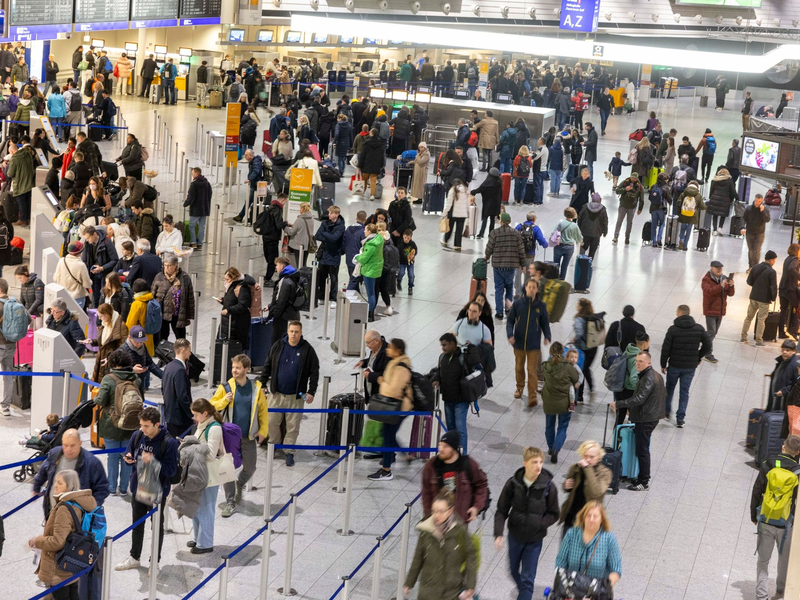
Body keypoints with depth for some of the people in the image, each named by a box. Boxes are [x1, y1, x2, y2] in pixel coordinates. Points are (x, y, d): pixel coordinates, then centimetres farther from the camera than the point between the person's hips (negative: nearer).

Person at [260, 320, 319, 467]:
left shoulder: (308, 350, -5)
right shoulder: (278, 346, 1)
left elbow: (314, 372, -3)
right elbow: (267, 366, 8)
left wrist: (311, 392, -8)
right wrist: (262, 384, 5)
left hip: (296, 396, -2)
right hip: (277, 393, 2)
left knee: (293, 426, 2)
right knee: (273, 422, 8)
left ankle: (289, 452, 14)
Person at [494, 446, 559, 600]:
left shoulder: (548, 486, -16)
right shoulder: (513, 483, -14)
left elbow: (553, 514, -5)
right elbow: (501, 511, -8)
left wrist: (539, 523, -22)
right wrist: (498, 534, -19)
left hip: (535, 539, -3)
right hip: (515, 535, 3)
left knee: (527, 579, 0)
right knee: (514, 571, 23)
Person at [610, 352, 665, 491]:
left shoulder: (648, 379, -21)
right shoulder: (657, 376, 12)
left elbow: (639, 398, -29)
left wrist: (618, 404, -26)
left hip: (645, 420, -11)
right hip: (652, 416, 11)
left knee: (642, 450, -4)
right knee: (642, 449, 17)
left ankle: (644, 483, 2)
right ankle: (643, 478, 25)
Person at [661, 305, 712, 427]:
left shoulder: (673, 329, -13)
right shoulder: (699, 329, -6)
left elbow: (666, 348, -11)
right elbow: (708, 345, -3)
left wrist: (663, 364, 1)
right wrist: (699, 357, 12)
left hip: (674, 365, -1)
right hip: (691, 366, 1)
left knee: (670, 387, 21)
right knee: (684, 392, 9)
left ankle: (667, 410, 35)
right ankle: (680, 418, 8)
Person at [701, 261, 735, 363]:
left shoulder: (724, 279, 10)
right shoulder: (706, 279, -10)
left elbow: (730, 294, 6)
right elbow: (708, 291, -28)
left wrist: (731, 286, -15)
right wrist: (721, 286, -36)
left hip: (720, 310, 7)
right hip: (710, 310, -7)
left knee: (714, 332, 14)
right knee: (711, 332, -11)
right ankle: (708, 354, -10)